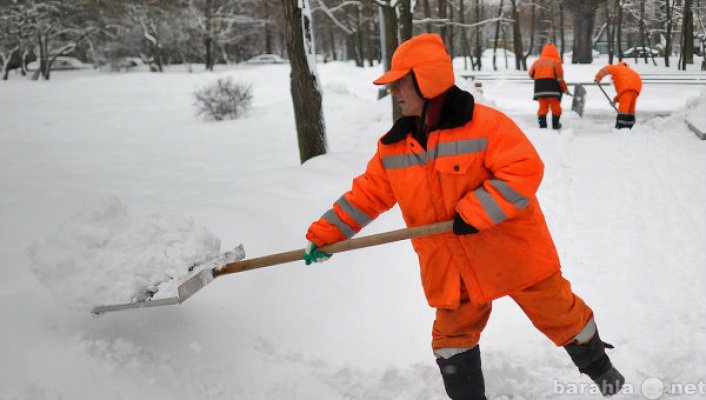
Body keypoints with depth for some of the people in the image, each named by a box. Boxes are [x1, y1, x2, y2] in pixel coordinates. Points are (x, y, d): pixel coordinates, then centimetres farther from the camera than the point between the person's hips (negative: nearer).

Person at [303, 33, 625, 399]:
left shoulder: (485, 123, -20)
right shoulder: (393, 146, -1)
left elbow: (525, 170, -25)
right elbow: (366, 195, 4)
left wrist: (474, 213, -29)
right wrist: (323, 234, -3)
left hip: (515, 252, -4)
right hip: (452, 269, 5)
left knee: (560, 314, 13)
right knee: (451, 340, 13)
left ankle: (598, 367, 42)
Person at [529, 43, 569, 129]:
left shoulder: (537, 62, 6)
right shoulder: (556, 62, -5)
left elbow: (531, 75, 15)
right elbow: (560, 78, -7)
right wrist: (565, 89, 4)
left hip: (540, 89, 3)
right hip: (553, 89, -3)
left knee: (543, 107, 10)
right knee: (555, 106, 11)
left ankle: (542, 124, 4)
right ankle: (555, 124, 18)